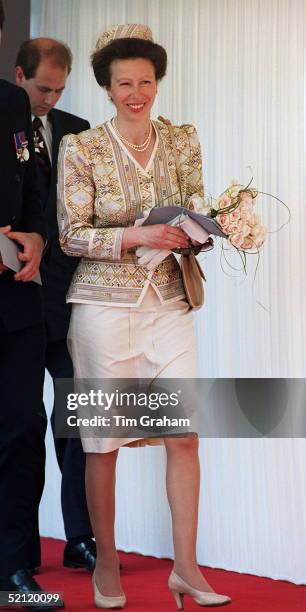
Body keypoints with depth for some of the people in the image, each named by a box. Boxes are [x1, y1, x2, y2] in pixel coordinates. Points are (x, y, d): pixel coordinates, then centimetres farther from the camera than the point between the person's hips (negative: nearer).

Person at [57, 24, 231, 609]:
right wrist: (137, 236, -21)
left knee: (185, 434, -2)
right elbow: (72, 236, -8)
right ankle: (106, 563, 20)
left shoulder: (182, 141, 6)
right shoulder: (81, 149, -4)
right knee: (103, 439, 4)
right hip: (105, 303, -3)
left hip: (169, 302, 3)